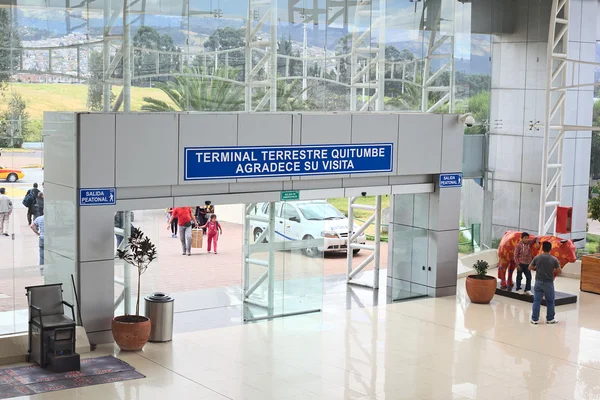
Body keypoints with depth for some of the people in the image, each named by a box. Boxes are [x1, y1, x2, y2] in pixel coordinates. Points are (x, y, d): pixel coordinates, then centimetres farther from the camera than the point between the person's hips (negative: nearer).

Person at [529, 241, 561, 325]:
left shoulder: (537, 258, -6)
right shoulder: (554, 259, -10)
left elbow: (530, 268, 3)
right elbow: (559, 271, -2)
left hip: (538, 282, 1)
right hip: (549, 283, -1)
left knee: (536, 301, 6)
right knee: (550, 301, 13)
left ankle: (534, 319, 7)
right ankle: (550, 319, 21)